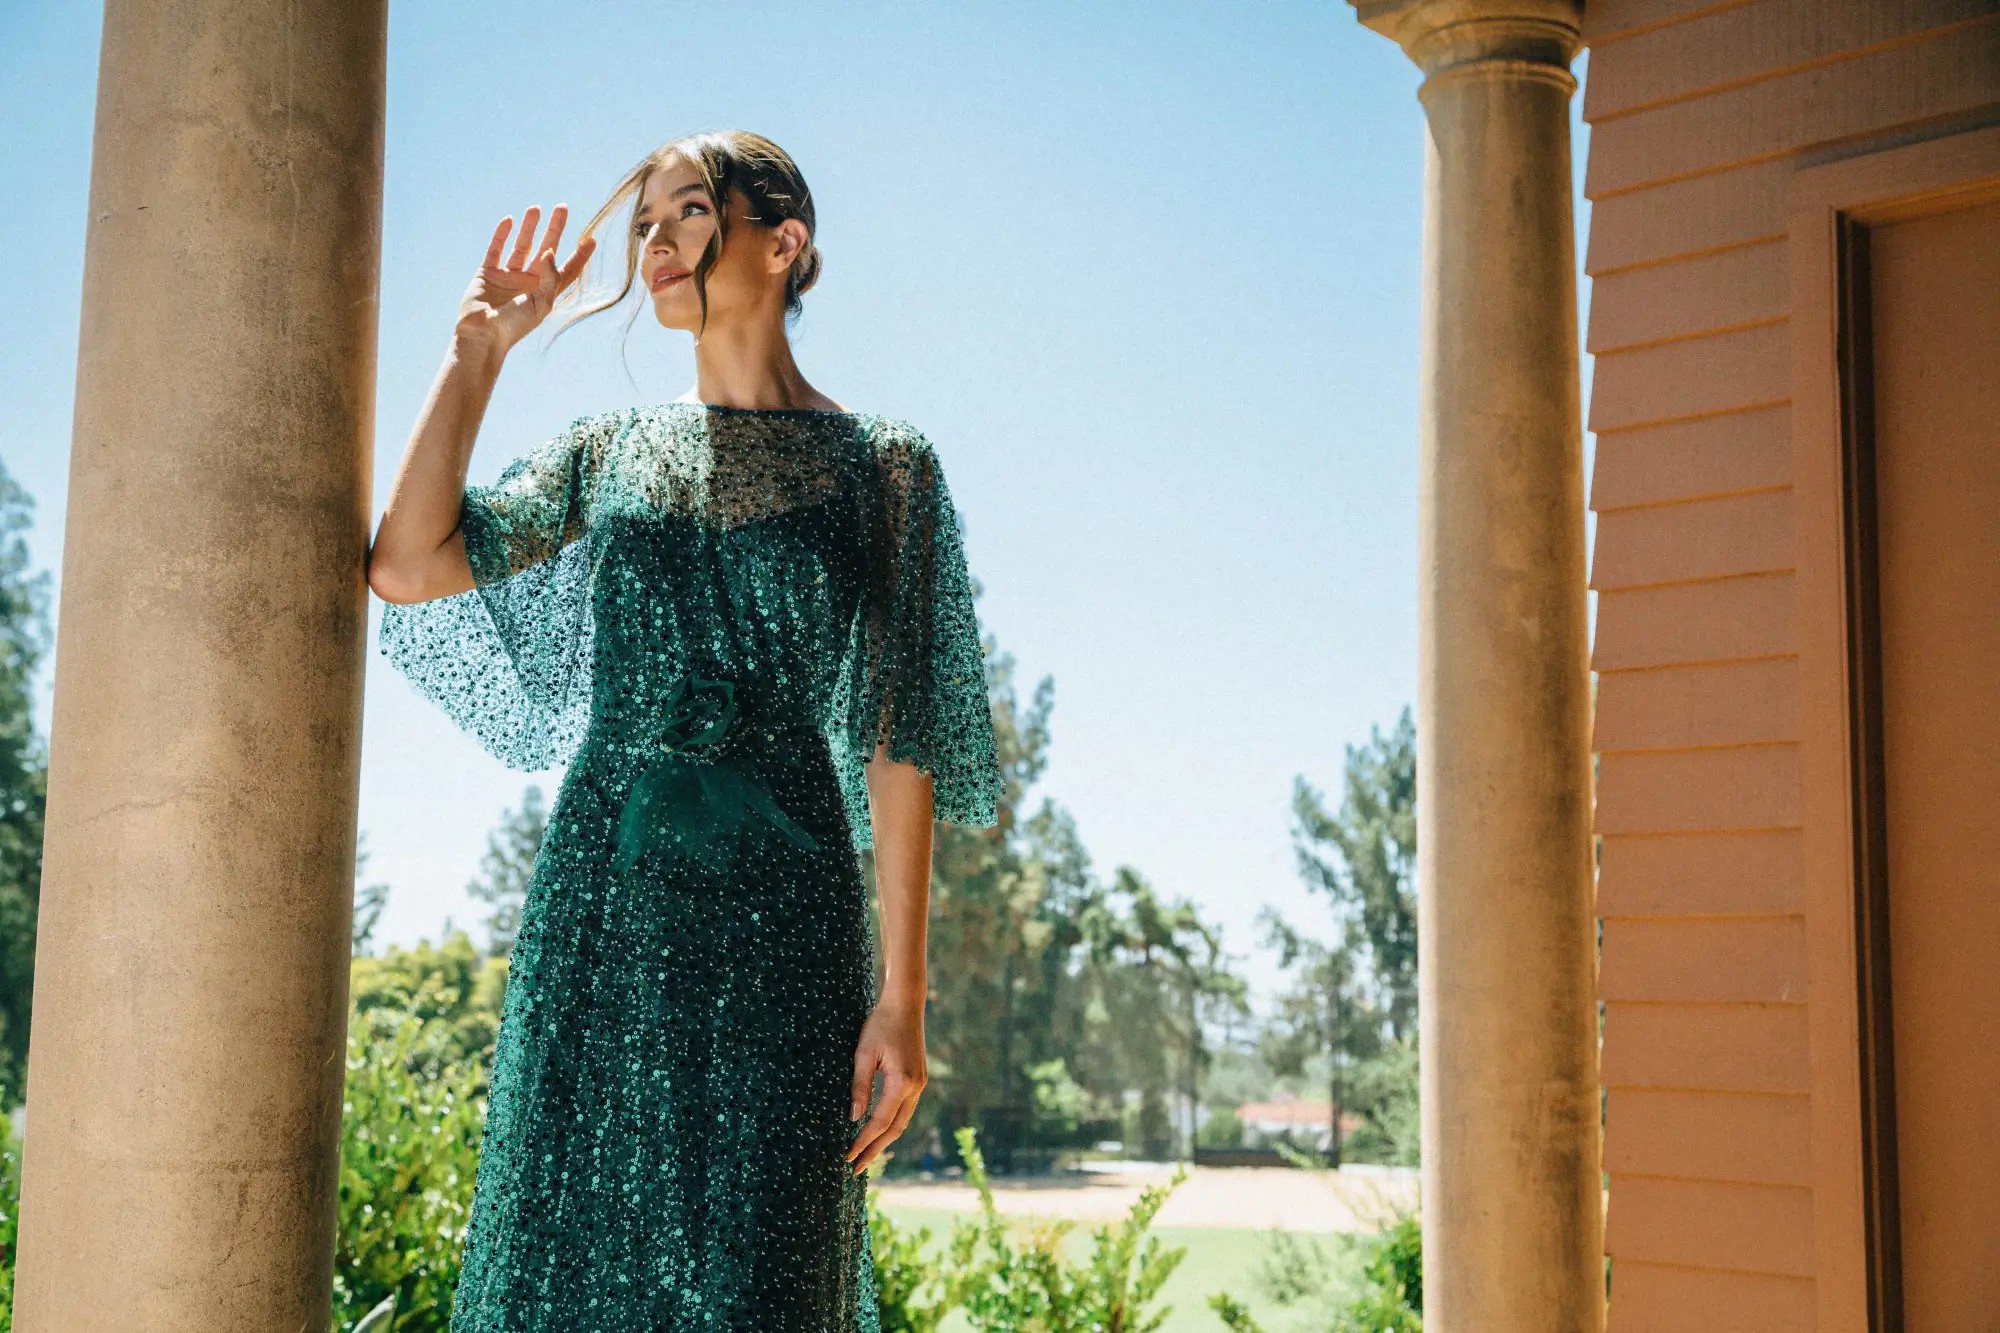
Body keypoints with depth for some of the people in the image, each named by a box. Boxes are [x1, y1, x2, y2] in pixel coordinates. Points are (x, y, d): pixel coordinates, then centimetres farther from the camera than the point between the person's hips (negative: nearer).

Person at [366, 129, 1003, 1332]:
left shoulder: (881, 463, 3)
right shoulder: (614, 453, 14)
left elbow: (898, 745, -2)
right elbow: (405, 566, 3)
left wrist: (902, 993, -7)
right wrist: (477, 355, 7)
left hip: (780, 913, -3)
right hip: (606, 901, 3)